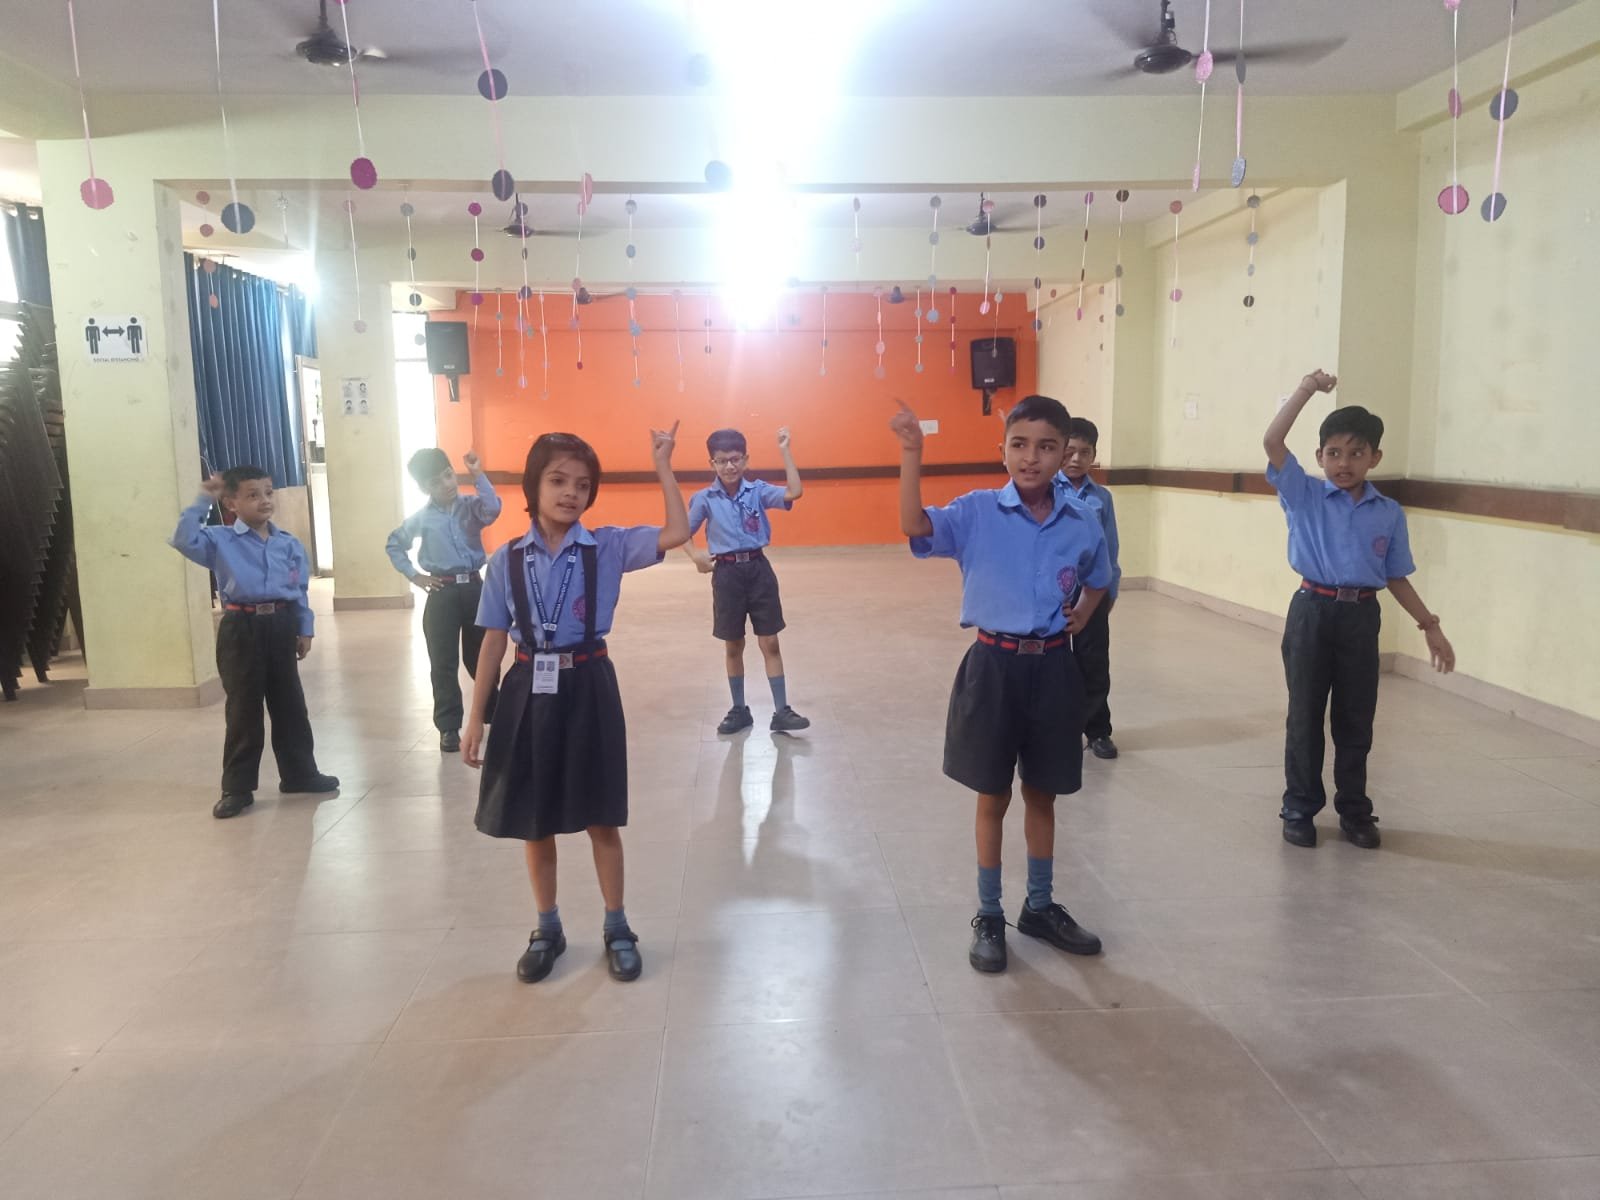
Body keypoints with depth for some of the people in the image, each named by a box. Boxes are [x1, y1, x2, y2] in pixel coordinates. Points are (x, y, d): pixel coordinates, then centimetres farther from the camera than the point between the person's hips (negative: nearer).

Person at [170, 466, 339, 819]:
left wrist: (304, 630, 9)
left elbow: (300, 591, 10)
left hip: (280, 625, 3)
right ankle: (237, 788, 13)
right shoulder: (220, 540, -4)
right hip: (240, 629, -3)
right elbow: (184, 540, -22)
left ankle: (299, 773, 27)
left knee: (290, 705, 13)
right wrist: (202, 501, -17)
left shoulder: (289, 544, 5)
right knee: (243, 710, 3)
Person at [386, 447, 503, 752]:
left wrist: (478, 476, -24)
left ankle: (494, 714, 31)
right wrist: (413, 575, 4)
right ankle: (449, 727, 11)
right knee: (443, 663, 2)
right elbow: (394, 545, 13)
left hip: (474, 587, 0)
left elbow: (493, 509, -24)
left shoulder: (471, 506, -1)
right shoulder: (421, 518, 1)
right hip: (442, 592, 0)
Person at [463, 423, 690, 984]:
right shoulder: (507, 560, -1)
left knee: (601, 819, 9)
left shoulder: (607, 547, -4)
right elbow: (494, 640, 1)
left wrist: (662, 465, -16)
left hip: (588, 688, -1)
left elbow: (676, 534, -17)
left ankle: (617, 929, 28)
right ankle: (547, 930, 33)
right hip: (529, 693, 2)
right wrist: (475, 719, 1)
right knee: (533, 822, 13)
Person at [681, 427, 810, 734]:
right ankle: (739, 710, 24)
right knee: (733, 646, 11)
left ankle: (781, 712, 9)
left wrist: (784, 451, -16)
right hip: (727, 573, 0)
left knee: (770, 643, 3)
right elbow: (683, 533, 5)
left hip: (758, 569, 0)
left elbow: (794, 493, -16)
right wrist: (696, 555, -14)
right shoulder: (705, 499, -2)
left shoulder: (758, 490, -2)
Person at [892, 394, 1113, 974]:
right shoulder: (977, 512, -8)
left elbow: (1098, 580, 19)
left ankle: (1040, 907, 34)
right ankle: (988, 916, 25)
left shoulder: (1082, 523, 0)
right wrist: (911, 453, -31)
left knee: (1042, 794, 16)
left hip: (1053, 669, 3)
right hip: (994, 666, -3)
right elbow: (915, 527, -25)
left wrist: (1083, 612, 1)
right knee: (993, 797, 9)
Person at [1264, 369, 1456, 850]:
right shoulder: (1304, 496, -3)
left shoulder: (1389, 513, 3)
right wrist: (1306, 390, -17)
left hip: (1361, 617, 2)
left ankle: (1354, 811, 24)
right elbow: (1272, 442, -15)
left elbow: (1396, 577, 10)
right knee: (1305, 717, 7)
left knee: (1356, 721, 11)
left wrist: (1429, 626, 7)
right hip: (1312, 611, -2)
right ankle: (1299, 809, 18)